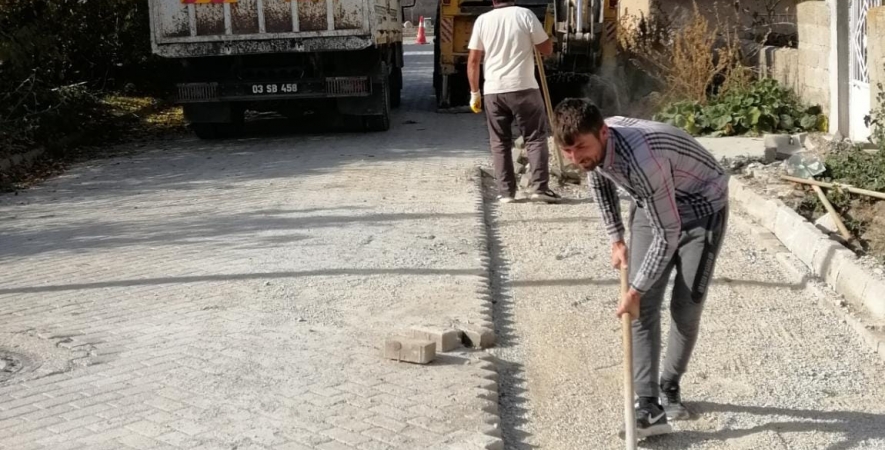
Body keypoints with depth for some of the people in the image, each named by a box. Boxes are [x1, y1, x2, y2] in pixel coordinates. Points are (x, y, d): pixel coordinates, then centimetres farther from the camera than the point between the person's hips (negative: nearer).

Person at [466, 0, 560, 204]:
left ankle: (506, 191, 8)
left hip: (493, 90, 2)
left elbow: (473, 61, 5)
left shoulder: (482, 20, 3)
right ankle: (539, 186, -1)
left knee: (499, 142, 10)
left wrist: (474, 92, 12)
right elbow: (547, 49, 2)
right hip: (523, 87, -2)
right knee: (536, 137, 6)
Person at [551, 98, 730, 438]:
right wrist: (616, 238, 11)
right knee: (644, 307, -5)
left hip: (701, 208, -6)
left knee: (686, 307, -7)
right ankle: (649, 406, -6)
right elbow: (599, 177, 7)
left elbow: (667, 235, -33)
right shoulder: (592, 147, -19)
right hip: (651, 206, 6)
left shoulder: (641, 158, -42)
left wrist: (635, 290, -26)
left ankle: (670, 386, 17)